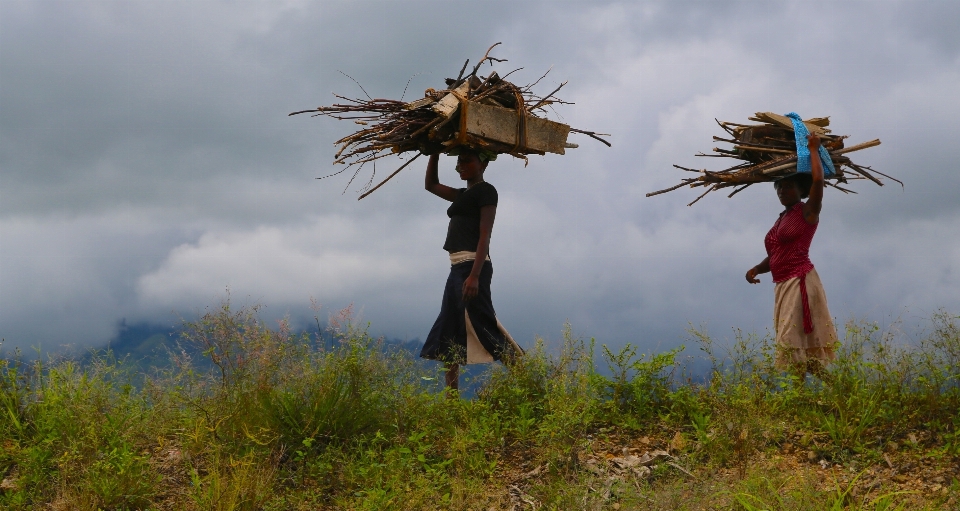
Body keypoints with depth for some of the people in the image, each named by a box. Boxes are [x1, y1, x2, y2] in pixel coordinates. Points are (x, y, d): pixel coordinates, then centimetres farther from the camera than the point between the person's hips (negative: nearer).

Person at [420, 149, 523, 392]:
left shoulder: (486, 191, -5)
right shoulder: (463, 194, 20)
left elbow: (484, 235, -14)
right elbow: (430, 185, 34)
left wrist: (474, 275, -23)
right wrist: (434, 153, 22)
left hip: (472, 266, -10)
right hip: (457, 268, 10)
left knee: (483, 327, -16)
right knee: (449, 333, 8)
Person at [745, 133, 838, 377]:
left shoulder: (807, 212, -2)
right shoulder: (782, 219, 20)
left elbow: (818, 179, -16)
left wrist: (813, 149, -3)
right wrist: (756, 269, 4)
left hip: (800, 281, -9)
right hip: (782, 284, 9)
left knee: (791, 339, -17)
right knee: (789, 340, 9)